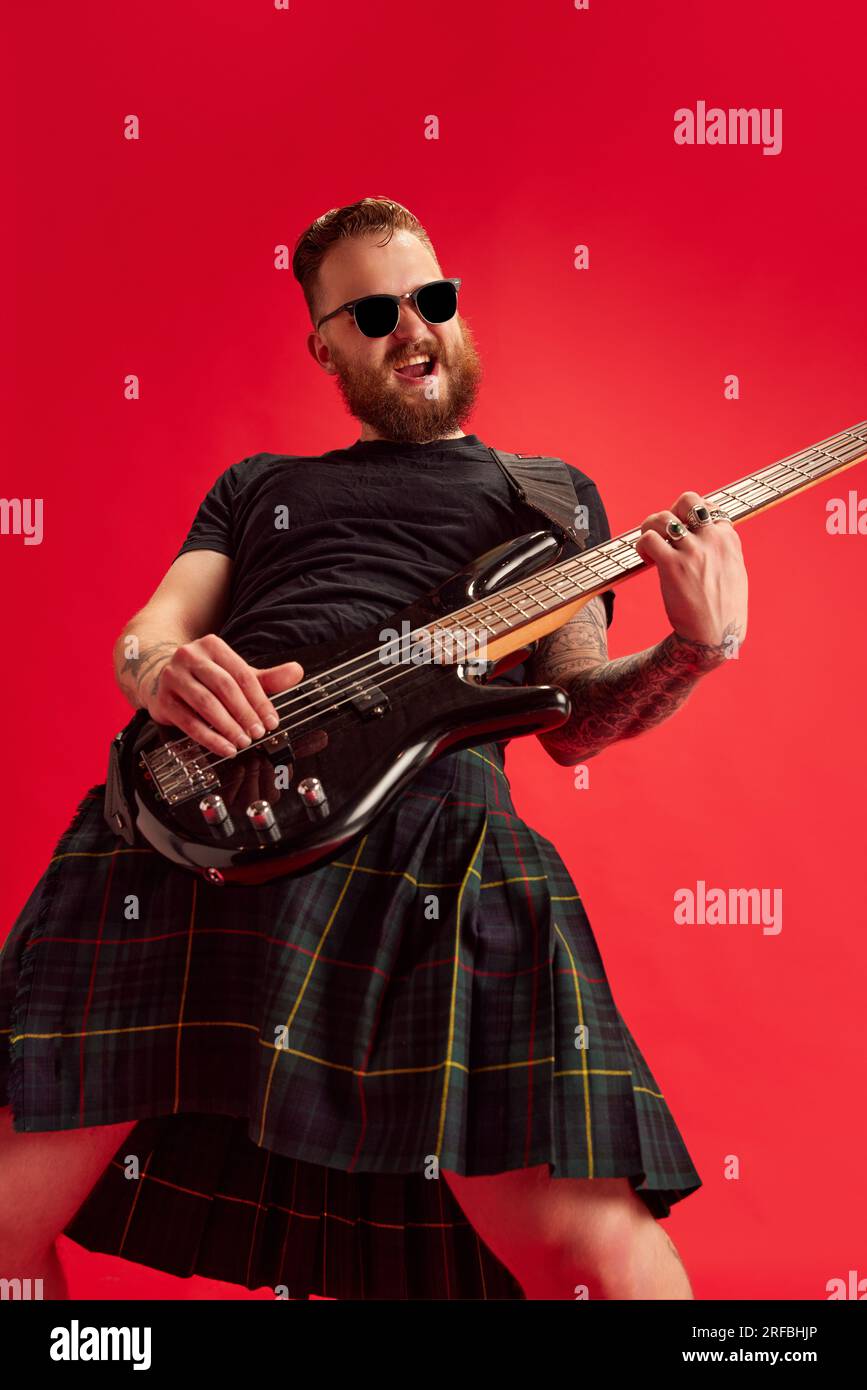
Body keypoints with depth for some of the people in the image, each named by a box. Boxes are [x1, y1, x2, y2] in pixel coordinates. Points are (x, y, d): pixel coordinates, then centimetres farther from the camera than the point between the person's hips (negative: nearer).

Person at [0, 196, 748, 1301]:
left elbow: (571, 718, 19)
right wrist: (161, 669, -5)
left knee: (606, 1252, -19)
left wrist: (693, 651, -1)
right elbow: (145, 632, 21)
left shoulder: (549, 494, 26)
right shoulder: (257, 484, 31)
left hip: (432, 827, -2)